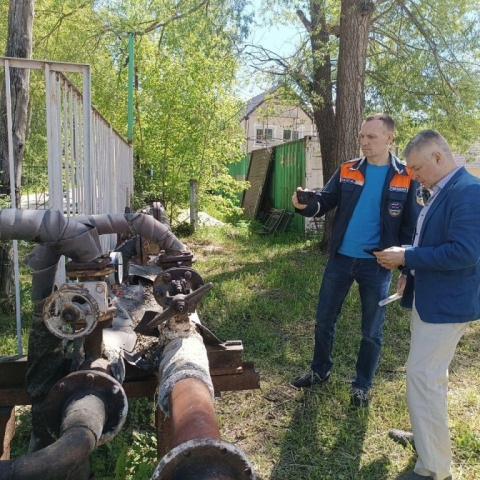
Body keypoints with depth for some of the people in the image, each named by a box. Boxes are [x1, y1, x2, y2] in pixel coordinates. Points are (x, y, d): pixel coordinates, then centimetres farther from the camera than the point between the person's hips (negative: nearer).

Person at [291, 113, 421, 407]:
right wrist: (306, 205, -26)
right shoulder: (347, 171, 2)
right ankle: (320, 370, 34)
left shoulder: (406, 177, -4)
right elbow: (325, 202, -3)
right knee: (324, 319, 12)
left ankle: (362, 384, 30)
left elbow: (412, 226, -2)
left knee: (372, 330, 10)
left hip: (377, 263, -2)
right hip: (341, 258, 3)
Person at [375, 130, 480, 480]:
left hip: (446, 303, -10)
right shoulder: (442, 192, 11)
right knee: (430, 375, 22)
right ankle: (427, 436, 41)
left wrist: (406, 257, -22)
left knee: (423, 378, -5)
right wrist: (405, 261, 5)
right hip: (430, 297, 10)